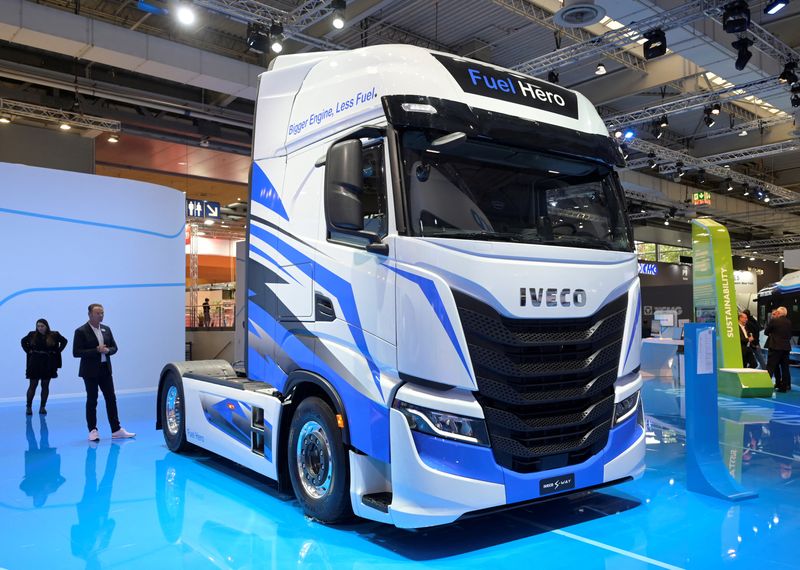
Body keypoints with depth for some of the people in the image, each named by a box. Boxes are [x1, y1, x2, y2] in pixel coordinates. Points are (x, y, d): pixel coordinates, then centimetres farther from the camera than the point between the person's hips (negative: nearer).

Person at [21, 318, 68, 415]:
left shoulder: (54, 335, -4)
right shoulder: (32, 335, -2)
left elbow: (64, 341, 9)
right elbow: (23, 341, 16)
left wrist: (57, 351, 0)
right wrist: (28, 351, 4)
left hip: (48, 364, 0)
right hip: (35, 364, 0)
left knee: (45, 386, 6)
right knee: (32, 385, 1)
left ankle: (42, 407, 13)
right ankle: (28, 407, 7)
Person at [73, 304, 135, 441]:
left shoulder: (106, 329, 9)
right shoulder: (81, 331, -8)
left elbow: (114, 347, 13)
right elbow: (76, 352, -13)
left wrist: (107, 350, -10)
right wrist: (96, 350, -20)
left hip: (105, 370, 5)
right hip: (90, 372, -5)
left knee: (111, 399, 4)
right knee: (92, 401, 4)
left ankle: (116, 430, 9)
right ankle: (93, 431, 14)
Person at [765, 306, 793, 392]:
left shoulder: (773, 321, -10)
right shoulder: (789, 322, 4)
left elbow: (766, 332, -1)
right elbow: (790, 336, 11)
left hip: (775, 347, -5)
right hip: (786, 347, 5)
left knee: (770, 367, -3)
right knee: (785, 367, 9)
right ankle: (785, 386, 12)